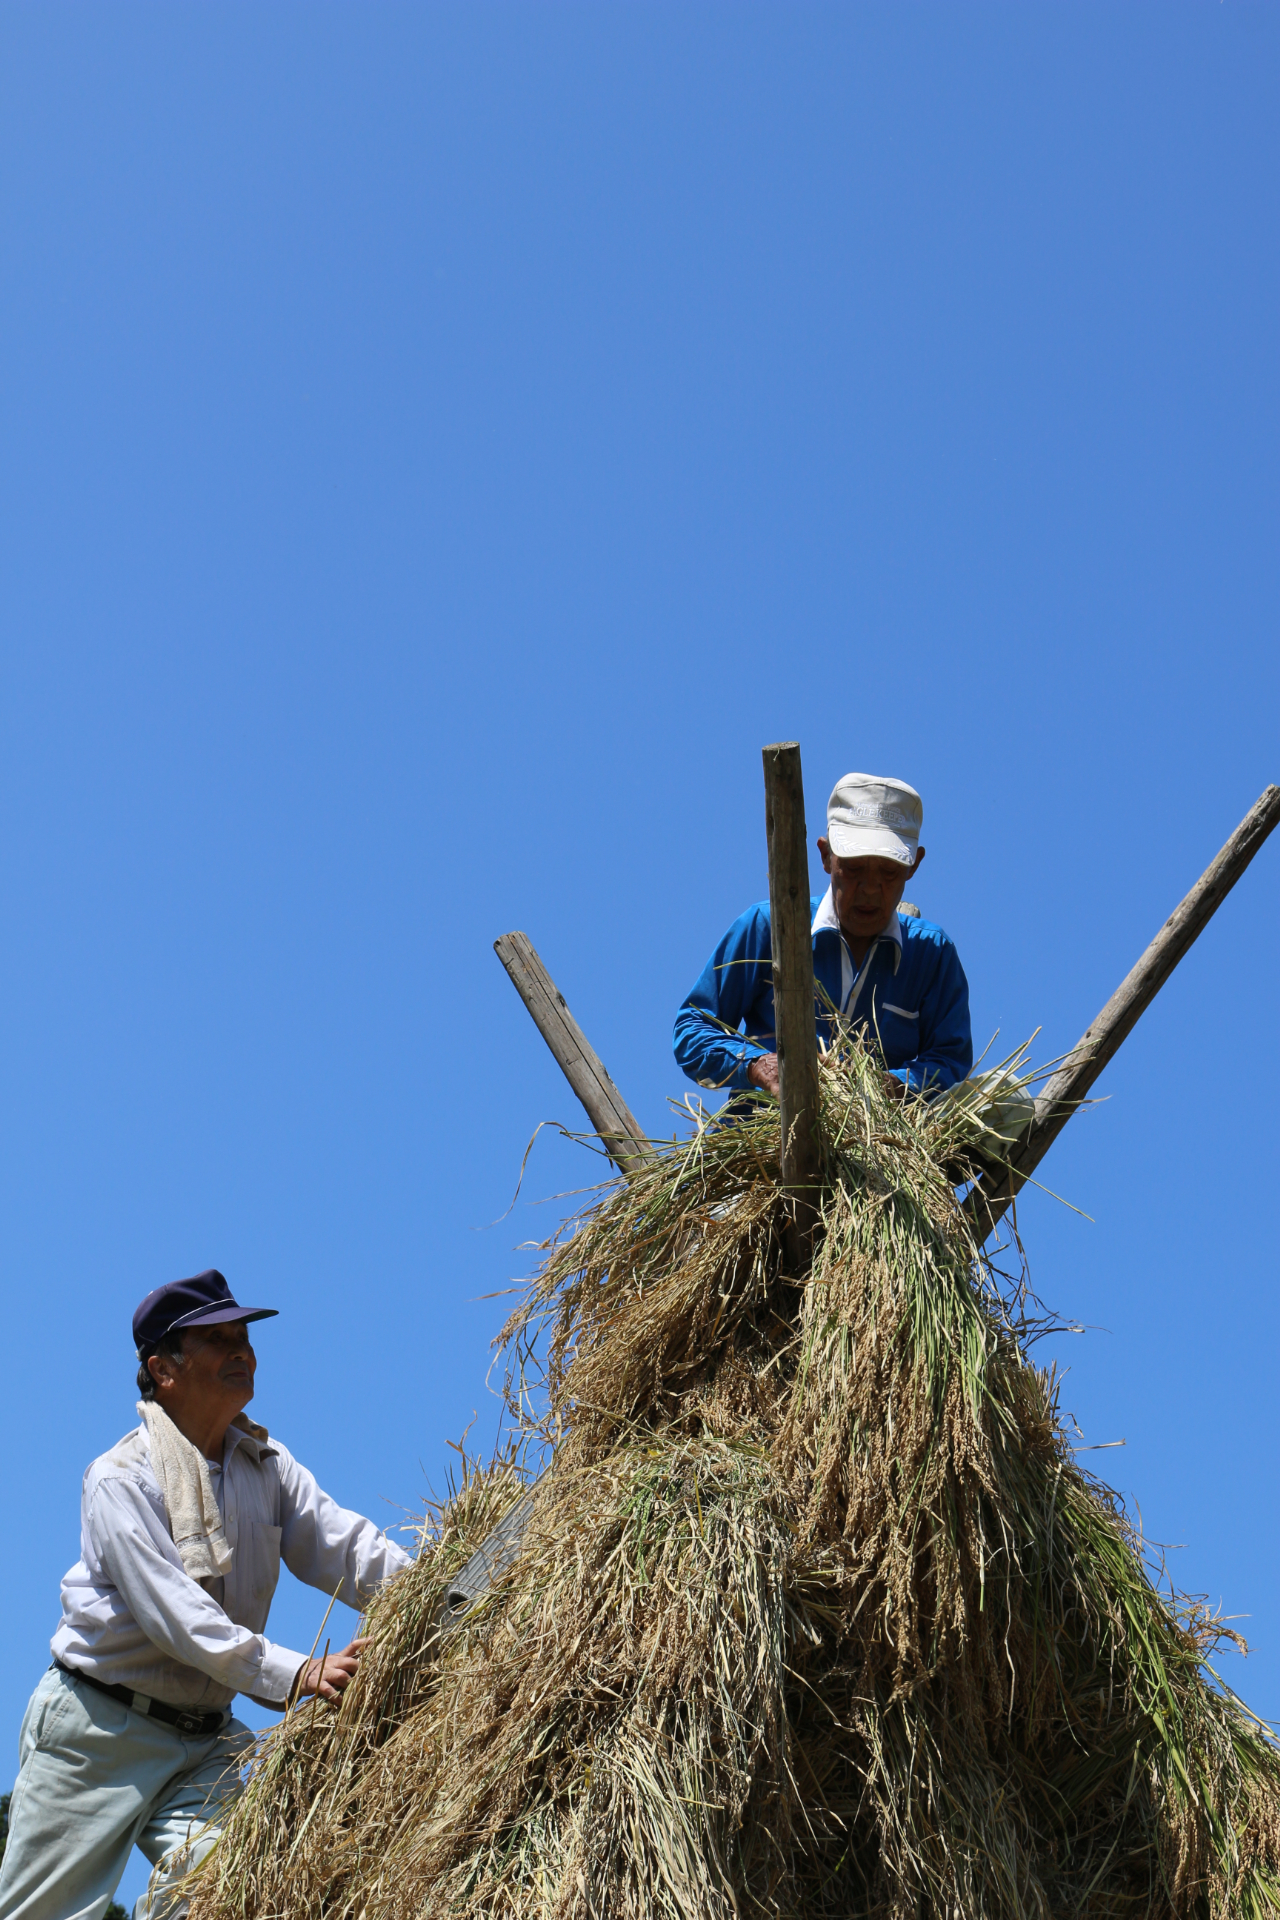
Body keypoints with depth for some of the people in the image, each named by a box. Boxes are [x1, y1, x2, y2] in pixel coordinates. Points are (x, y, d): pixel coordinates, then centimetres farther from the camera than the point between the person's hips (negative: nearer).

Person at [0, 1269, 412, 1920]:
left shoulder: (265, 1463, 5)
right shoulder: (122, 1477, -17)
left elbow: (344, 1545, -4)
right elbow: (174, 1613, -26)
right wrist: (298, 1674, -34)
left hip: (205, 1737, 5)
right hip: (99, 1729, -5)